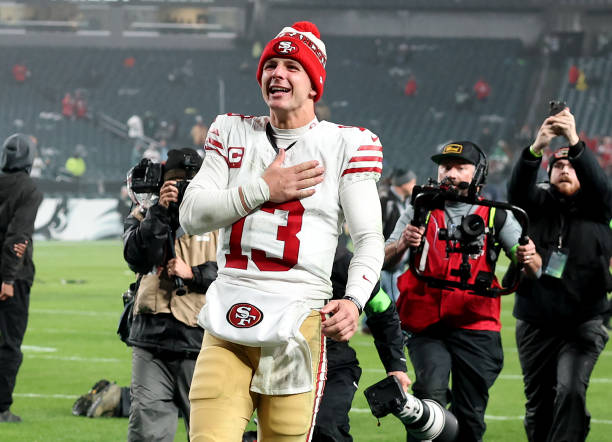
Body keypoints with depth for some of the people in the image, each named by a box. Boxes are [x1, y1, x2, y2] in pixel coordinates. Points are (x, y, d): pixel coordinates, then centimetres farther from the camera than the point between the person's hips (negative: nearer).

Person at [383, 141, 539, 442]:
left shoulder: (497, 216, 8)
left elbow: (533, 271, 3)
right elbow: (385, 263, 2)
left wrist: (528, 259, -22)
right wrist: (402, 245, -20)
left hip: (476, 329, 0)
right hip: (426, 327, 0)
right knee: (431, 391, -24)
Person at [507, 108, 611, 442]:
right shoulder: (537, 204, 6)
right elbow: (518, 187, -15)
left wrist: (575, 142, -36)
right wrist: (536, 149, -35)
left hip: (583, 323, -2)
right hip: (535, 324, 2)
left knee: (570, 390, -22)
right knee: (538, 402, 9)